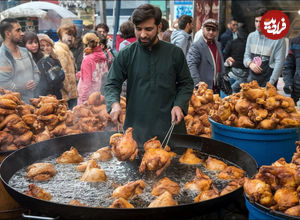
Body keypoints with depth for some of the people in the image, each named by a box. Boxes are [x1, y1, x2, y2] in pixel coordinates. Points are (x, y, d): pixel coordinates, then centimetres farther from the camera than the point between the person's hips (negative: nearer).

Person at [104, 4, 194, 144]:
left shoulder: (175, 53, 3)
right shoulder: (126, 55, 2)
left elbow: (186, 84, 10)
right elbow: (112, 85, 2)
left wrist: (179, 105, -7)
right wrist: (114, 103, -18)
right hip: (136, 127, 0)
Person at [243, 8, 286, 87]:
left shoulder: (278, 39, -9)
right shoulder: (251, 36, 7)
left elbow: (279, 63, -11)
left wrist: (270, 83, -16)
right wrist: (250, 63, -10)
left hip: (267, 81, -4)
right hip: (252, 80, 5)